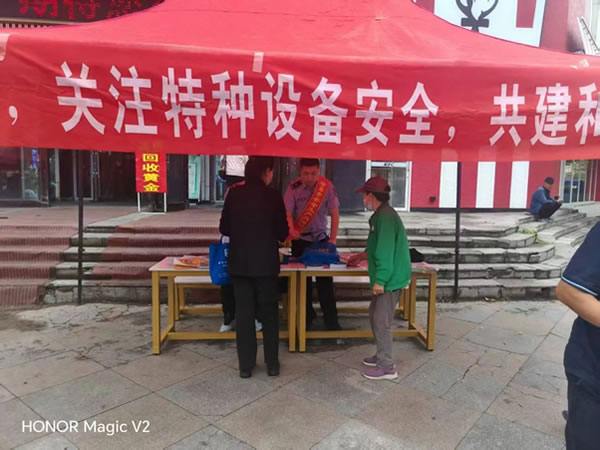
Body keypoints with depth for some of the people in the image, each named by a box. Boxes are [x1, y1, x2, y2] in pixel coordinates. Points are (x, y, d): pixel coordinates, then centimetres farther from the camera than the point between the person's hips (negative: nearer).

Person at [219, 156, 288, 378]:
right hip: (266, 262, -2)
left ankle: (246, 365, 16)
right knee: (269, 313, 11)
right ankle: (272, 364, 18)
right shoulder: (273, 196, -9)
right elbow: (282, 233, -5)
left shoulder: (234, 194, -3)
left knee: (244, 313, 9)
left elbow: (224, 228, 3)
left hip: (239, 262, 2)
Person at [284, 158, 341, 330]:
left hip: (321, 238, 0)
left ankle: (331, 319, 13)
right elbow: (287, 213, -13)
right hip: (300, 239, 0)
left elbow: (334, 213, -7)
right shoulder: (293, 188, -10)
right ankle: (306, 316, 23)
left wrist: (333, 239, -14)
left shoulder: (327, 186, -9)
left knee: (325, 280, 2)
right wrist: (291, 230, -34)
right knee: (302, 279, 7)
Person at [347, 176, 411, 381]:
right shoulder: (382, 215, 13)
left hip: (390, 279, -10)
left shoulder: (385, 216, -19)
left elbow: (386, 251, -25)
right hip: (388, 277, 10)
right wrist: (362, 256, 38)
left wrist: (379, 280, -23)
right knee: (374, 315, 19)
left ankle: (386, 367, 11)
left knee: (382, 322, -2)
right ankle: (382, 356, 32)